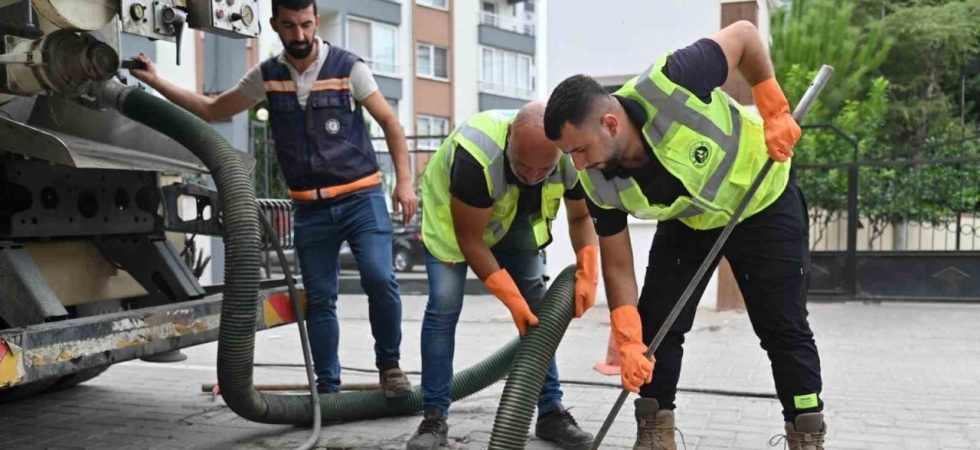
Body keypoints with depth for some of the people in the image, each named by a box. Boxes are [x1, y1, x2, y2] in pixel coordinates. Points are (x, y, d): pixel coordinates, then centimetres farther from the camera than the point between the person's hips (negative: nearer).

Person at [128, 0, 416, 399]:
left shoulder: (348, 67, -5)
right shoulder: (266, 76, 5)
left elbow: (389, 122, -1)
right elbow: (212, 110, 16)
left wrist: (404, 181, -11)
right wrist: (155, 82, 9)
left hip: (361, 198, -3)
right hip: (310, 209, 3)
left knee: (379, 279, -19)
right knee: (319, 299, 7)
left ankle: (389, 365, 2)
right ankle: (328, 388, 18)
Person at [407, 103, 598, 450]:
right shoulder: (476, 156, -43)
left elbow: (580, 216, -10)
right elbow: (470, 239, -32)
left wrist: (587, 273, -25)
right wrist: (512, 299, -33)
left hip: (515, 222, 4)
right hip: (451, 217, -4)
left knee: (538, 309, -2)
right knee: (444, 307, -15)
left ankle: (551, 412, 7)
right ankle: (434, 418, -4)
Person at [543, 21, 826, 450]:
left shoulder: (669, 85, -39)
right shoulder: (599, 183, -24)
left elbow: (743, 34, -22)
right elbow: (617, 267, -14)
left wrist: (774, 112, -23)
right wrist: (629, 342, -22)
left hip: (765, 201, -3)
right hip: (688, 221, 4)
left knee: (783, 327, -3)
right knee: (654, 324, -2)